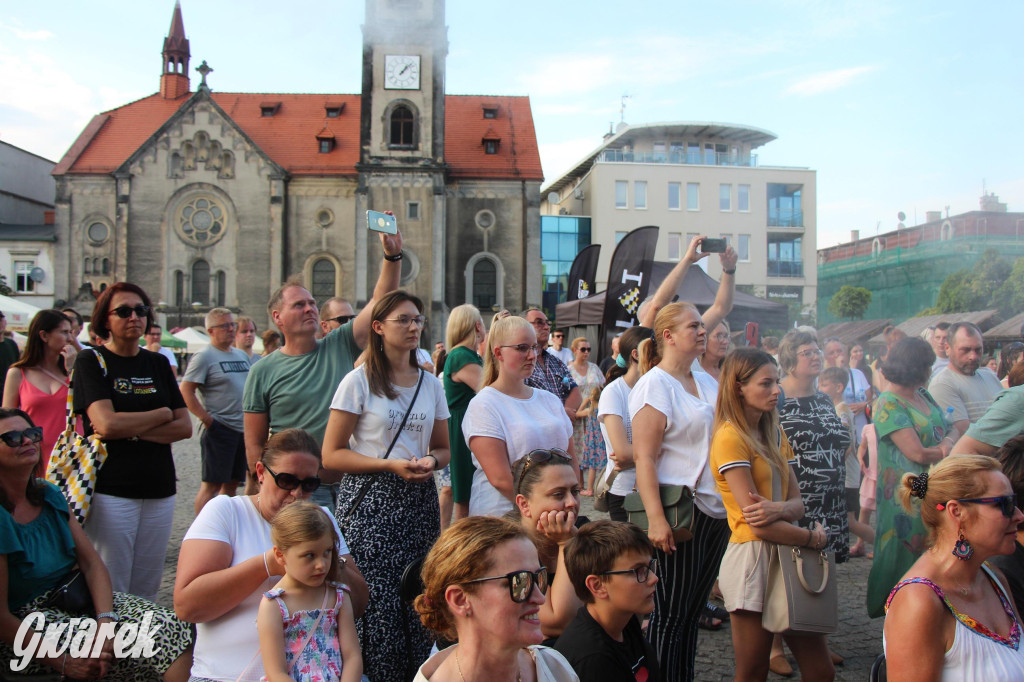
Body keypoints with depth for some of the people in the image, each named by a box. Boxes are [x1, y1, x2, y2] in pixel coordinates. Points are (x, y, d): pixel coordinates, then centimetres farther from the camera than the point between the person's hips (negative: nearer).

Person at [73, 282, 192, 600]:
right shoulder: (91, 362, 0)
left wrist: (131, 430, -9)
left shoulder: (158, 363, 13)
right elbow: (106, 424, -14)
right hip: (111, 490, -4)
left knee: (146, 591, 9)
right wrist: (163, 413, -2)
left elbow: (185, 427, 4)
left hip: (160, 491, 4)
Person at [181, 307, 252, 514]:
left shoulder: (241, 355, 16)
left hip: (242, 428, 7)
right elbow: (185, 391, -13)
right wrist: (207, 419, -17)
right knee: (211, 485, -4)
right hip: (219, 429, -7)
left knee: (232, 484, 13)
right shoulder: (204, 356, -7)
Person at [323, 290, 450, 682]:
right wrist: (390, 464, -15)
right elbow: (332, 455, -5)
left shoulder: (431, 385, 11)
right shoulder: (359, 381, -4)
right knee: (376, 602, -6)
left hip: (418, 503, 4)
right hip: (370, 504, -4)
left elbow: (443, 449, 19)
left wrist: (430, 462, -5)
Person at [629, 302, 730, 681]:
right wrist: (656, 518, -23)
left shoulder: (707, 382, 14)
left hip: (717, 509, 8)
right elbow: (644, 457, -16)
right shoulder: (654, 385, -9)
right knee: (671, 614, 0)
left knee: (694, 609, 14)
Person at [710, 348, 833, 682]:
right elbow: (755, 521, -17)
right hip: (753, 558, -7)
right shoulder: (729, 437, -13)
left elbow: (798, 501, 6)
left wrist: (780, 509, -17)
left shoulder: (774, 433, 14)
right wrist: (812, 538, -4)